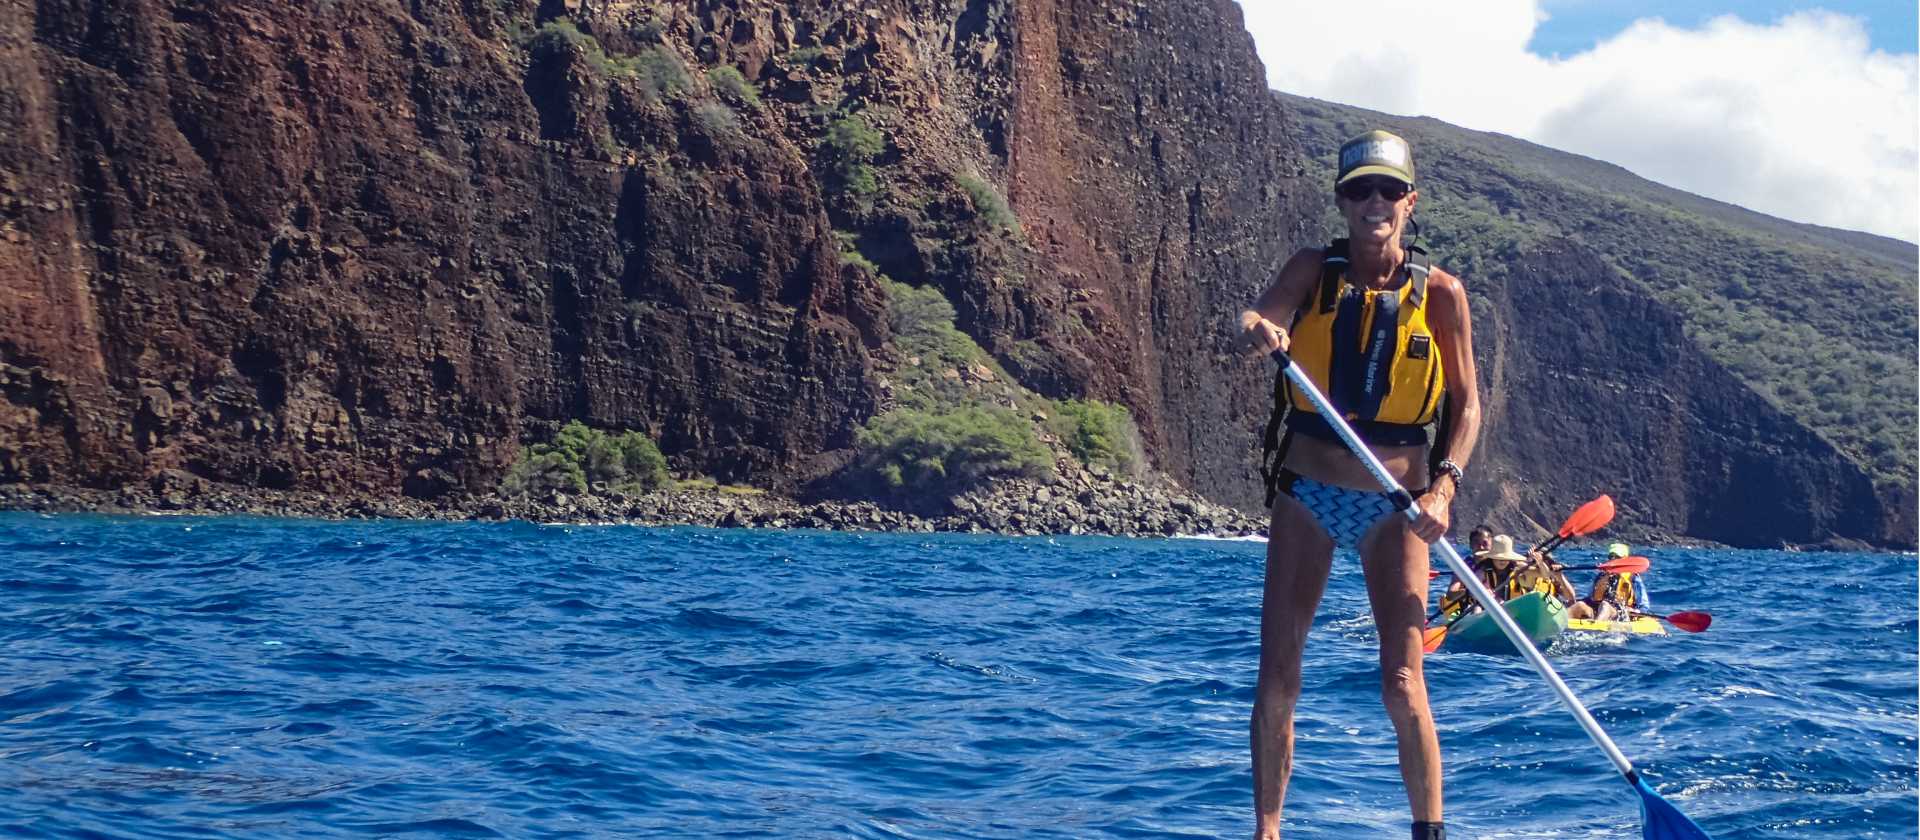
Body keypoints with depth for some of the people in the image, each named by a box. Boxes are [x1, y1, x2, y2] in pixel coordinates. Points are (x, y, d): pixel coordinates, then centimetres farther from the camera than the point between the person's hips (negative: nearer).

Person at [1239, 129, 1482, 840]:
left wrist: (1444, 485, -14)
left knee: (1402, 686, -7)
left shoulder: (1440, 293, -3)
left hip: (1395, 503, -1)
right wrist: (1258, 329, -42)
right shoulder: (1314, 271, 0)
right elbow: (1260, 317, -18)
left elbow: (1466, 403, 1)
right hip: (1308, 492, 2)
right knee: (1277, 678, 0)